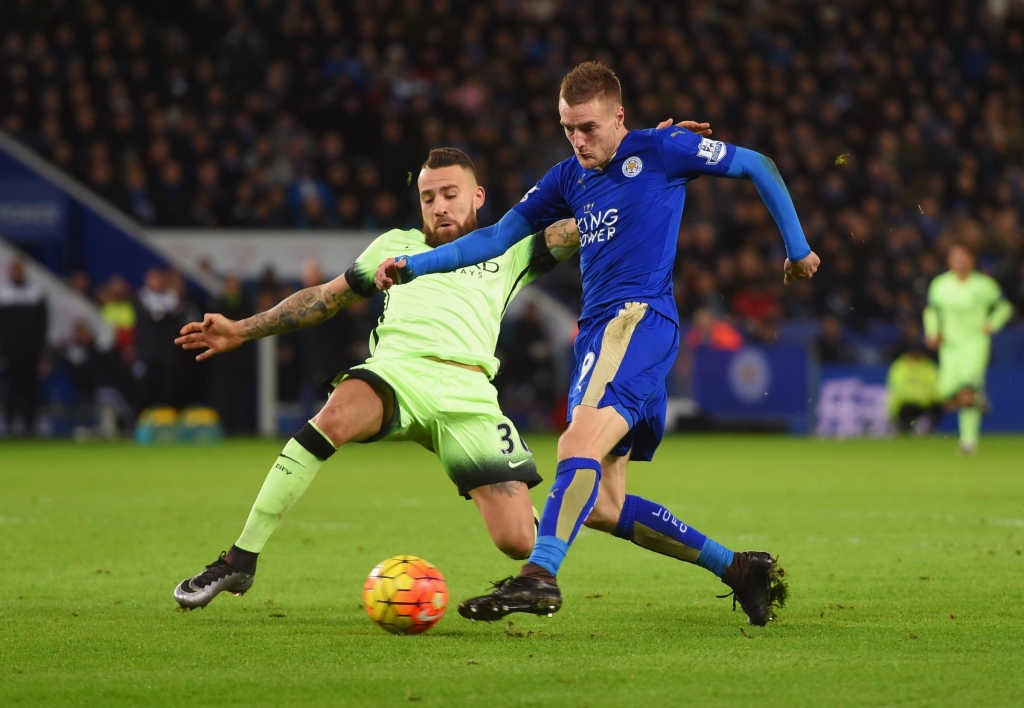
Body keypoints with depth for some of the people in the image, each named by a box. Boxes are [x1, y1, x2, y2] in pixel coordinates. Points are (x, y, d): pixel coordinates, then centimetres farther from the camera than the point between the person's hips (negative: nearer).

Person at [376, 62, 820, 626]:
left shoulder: (659, 151, 3)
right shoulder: (569, 178, 20)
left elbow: (758, 167, 10)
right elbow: (499, 236, 22)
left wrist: (797, 247, 12)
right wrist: (413, 265, 13)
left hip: (638, 318, -8)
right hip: (597, 329, 8)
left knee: (578, 447, -29)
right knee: (602, 506, 2)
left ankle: (539, 576, -42)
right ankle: (736, 568, 11)